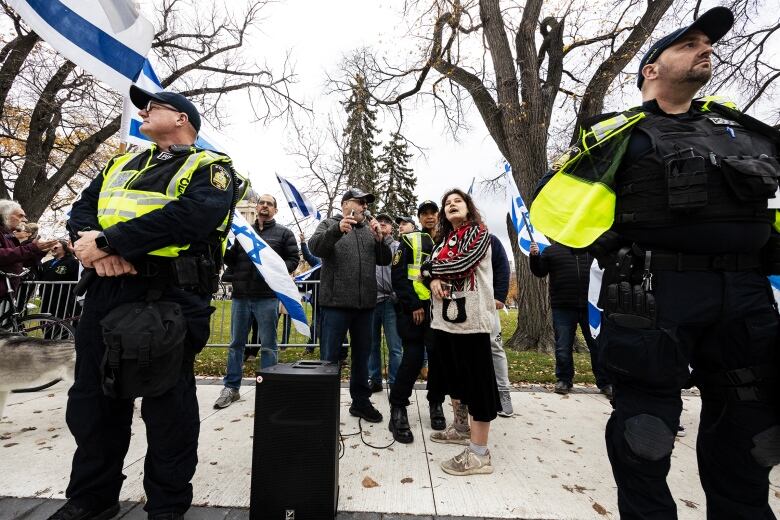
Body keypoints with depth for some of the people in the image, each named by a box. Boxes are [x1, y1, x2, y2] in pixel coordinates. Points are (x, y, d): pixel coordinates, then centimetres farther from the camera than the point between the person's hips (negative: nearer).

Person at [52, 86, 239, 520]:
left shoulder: (209, 168, 0)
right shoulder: (121, 165, 24)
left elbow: (189, 217, -18)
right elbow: (82, 208, 13)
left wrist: (108, 241, -15)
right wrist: (94, 247, -10)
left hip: (170, 297, -7)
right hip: (106, 293, 8)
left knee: (168, 406, 4)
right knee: (92, 400, 17)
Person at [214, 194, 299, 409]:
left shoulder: (283, 233, 6)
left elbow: (293, 259, 0)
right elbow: (231, 259, 16)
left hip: (267, 296, -4)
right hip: (241, 295, 4)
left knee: (268, 346, 4)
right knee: (236, 343, 12)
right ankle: (231, 388, 24)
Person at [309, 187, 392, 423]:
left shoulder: (370, 229, 16)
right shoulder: (330, 224, 4)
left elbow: (385, 260, 10)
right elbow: (315, 247, -15)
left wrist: (380, 239, -8)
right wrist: (337, 230, -31)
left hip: (365, 304, 5)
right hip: (336, 302, -4)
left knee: (362, 355, 15)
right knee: (329, 357, 3)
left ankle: (361, 401, 29)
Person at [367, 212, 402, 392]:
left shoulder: (397, 247, 6)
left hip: (390, 302, -2)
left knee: (394, 347, 1)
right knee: (372, 345, 11)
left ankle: (395, 383, 12)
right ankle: (374, 380, 24)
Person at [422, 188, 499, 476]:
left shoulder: (479, 232, -1)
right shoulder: (444, 239, 18)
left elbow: (462, 262, -16)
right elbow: (429, 268, 15)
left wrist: (431, 268, -2)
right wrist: (434, 279, -8)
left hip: (471, 317, -7)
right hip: (445, 317, 8)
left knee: (478, 379, -3)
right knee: (454, 374, 18)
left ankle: (479, 454, 5)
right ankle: (461, 428, 36)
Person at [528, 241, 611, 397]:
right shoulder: (551, 251, 7)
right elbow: (539, 272, 4)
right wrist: (534, 256, -10)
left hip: (591, 307, 1)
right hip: (563, 308, -1)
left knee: (598, 345, 8)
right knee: (563, 347, 8)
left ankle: (605, 383, 23)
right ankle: (564, 380, 23)